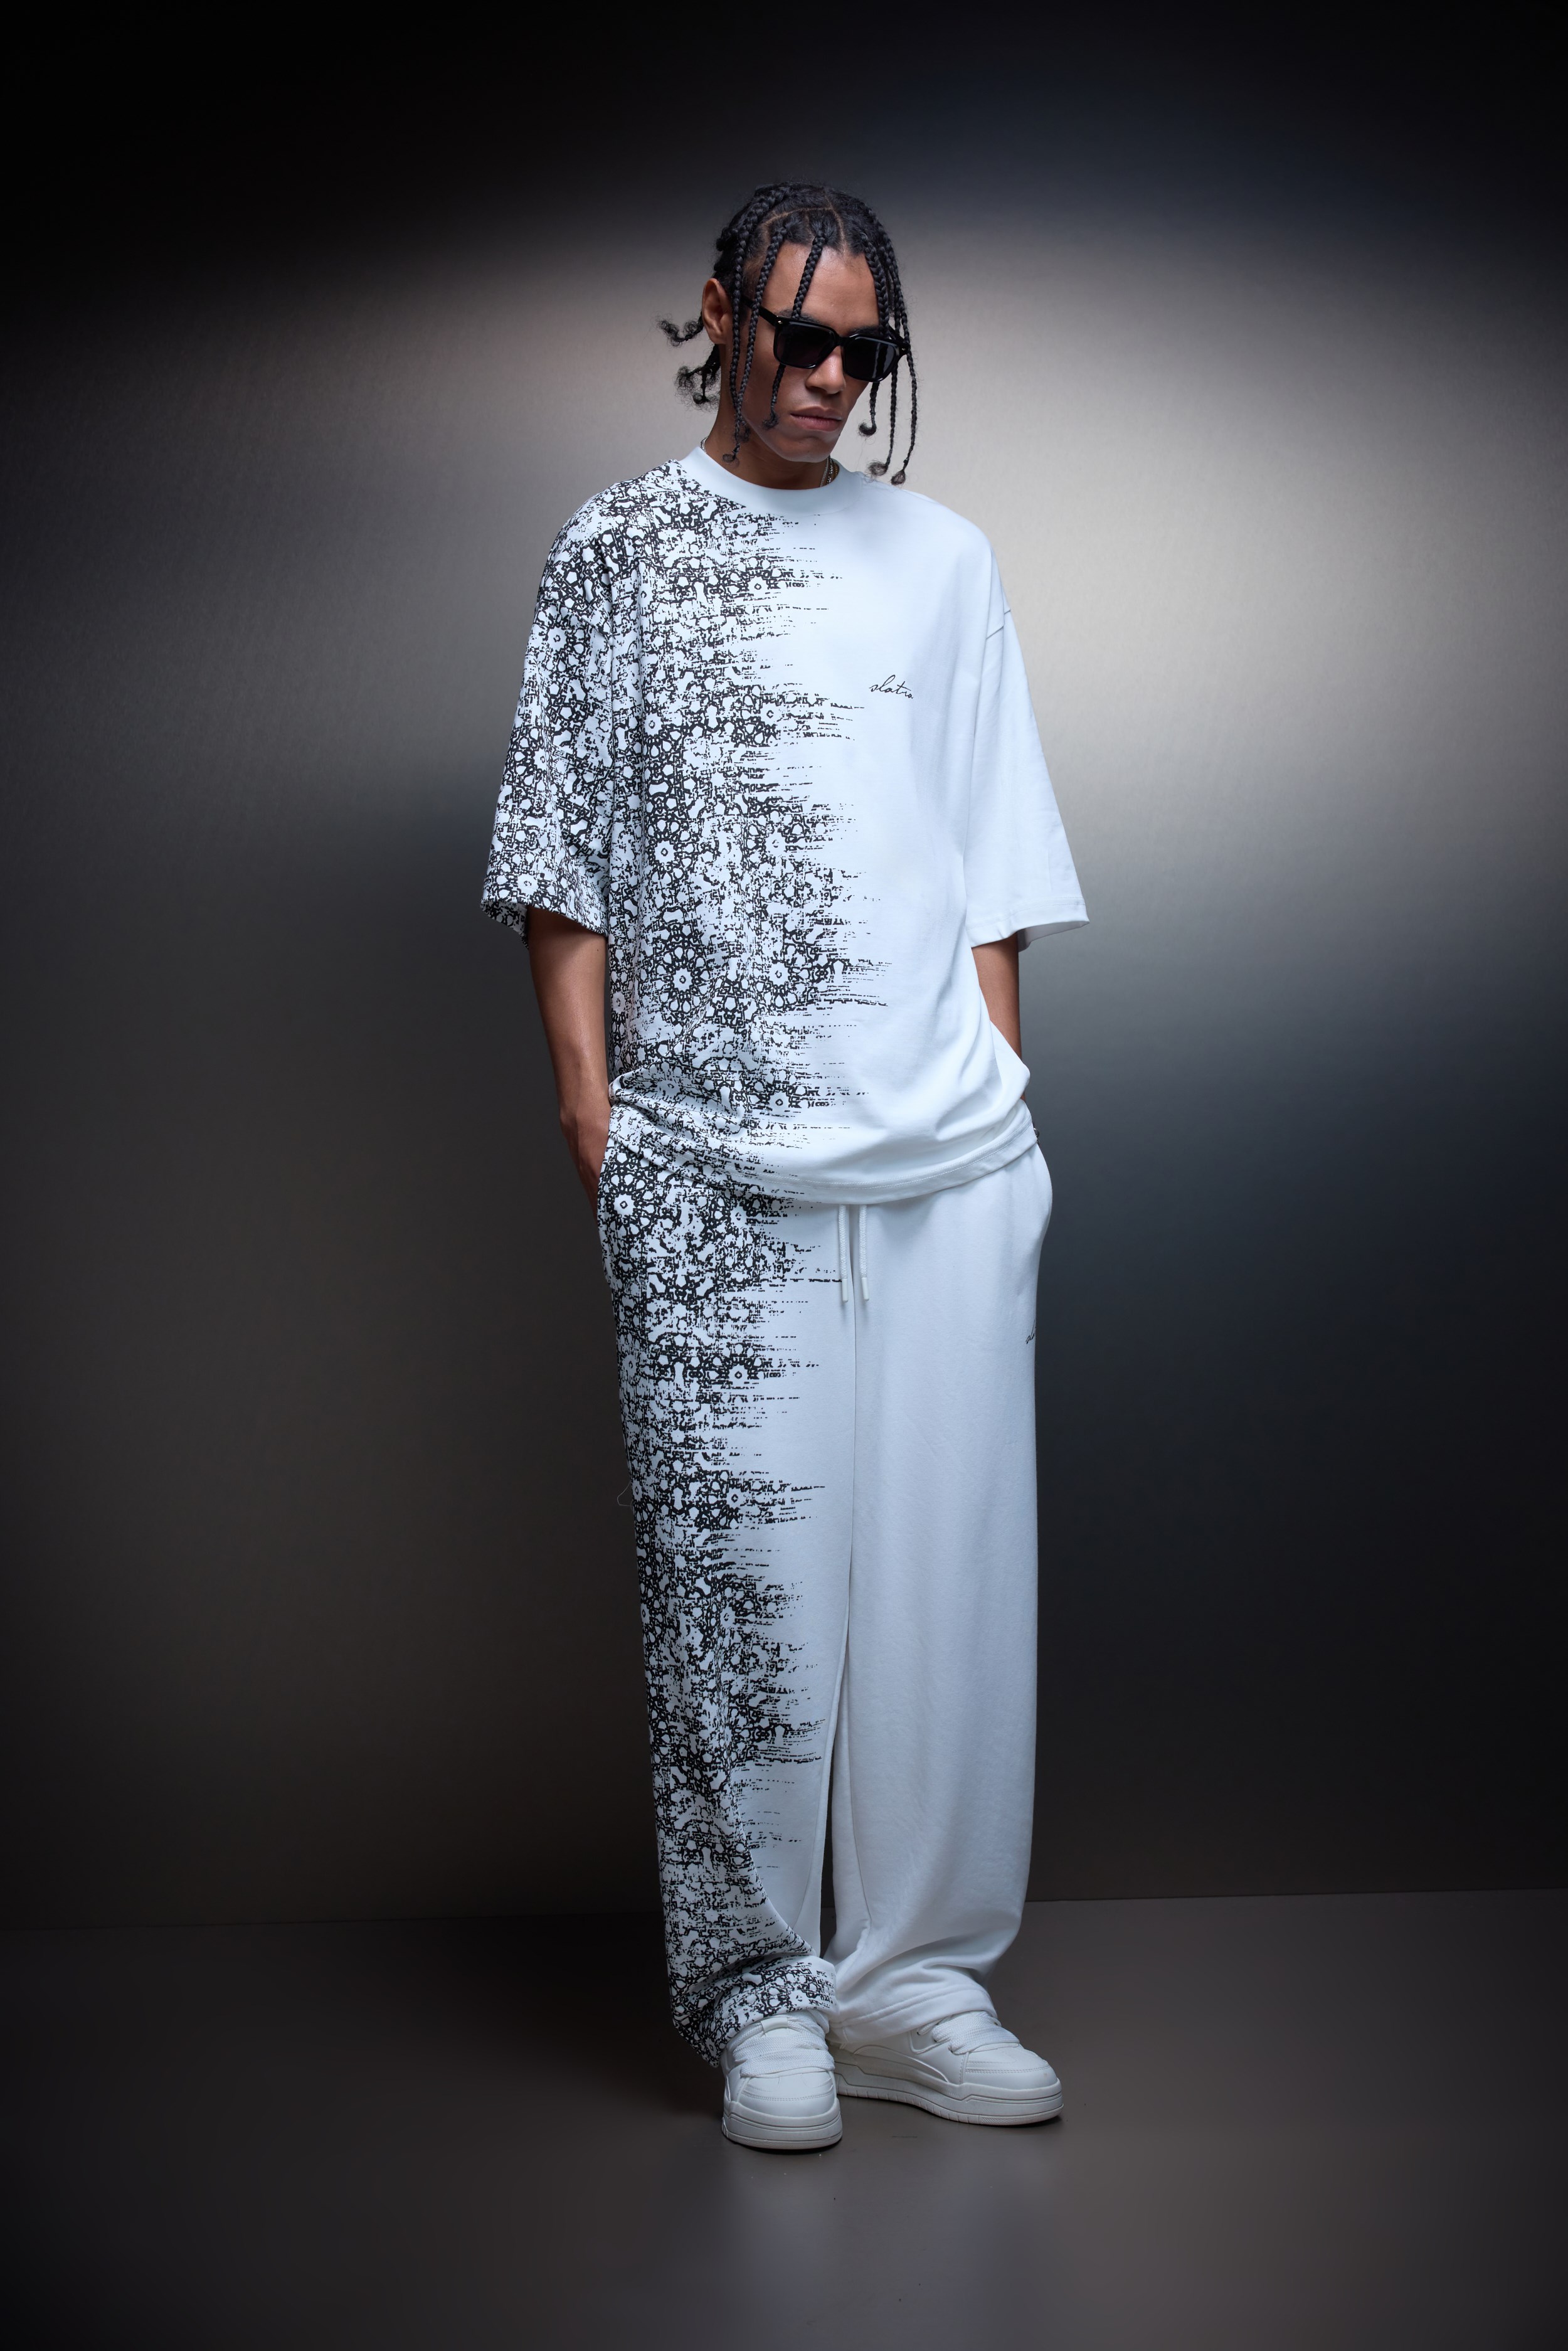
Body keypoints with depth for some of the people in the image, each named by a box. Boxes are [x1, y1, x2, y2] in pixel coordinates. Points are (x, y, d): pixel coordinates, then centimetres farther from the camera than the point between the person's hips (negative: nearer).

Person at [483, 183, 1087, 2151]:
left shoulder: (941, 560, 17)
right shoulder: (615, 554, 9)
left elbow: (994, 862, 17)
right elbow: (561, 847, 6)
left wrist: (1000, 1081, 9)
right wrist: (585, 1085, -2)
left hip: (949, 1152, 3)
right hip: (706, 1158, -3)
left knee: (949, 1553, 3)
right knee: (739, 1561, -2)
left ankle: (917, 1973, 16)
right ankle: (757, 1989, 12)